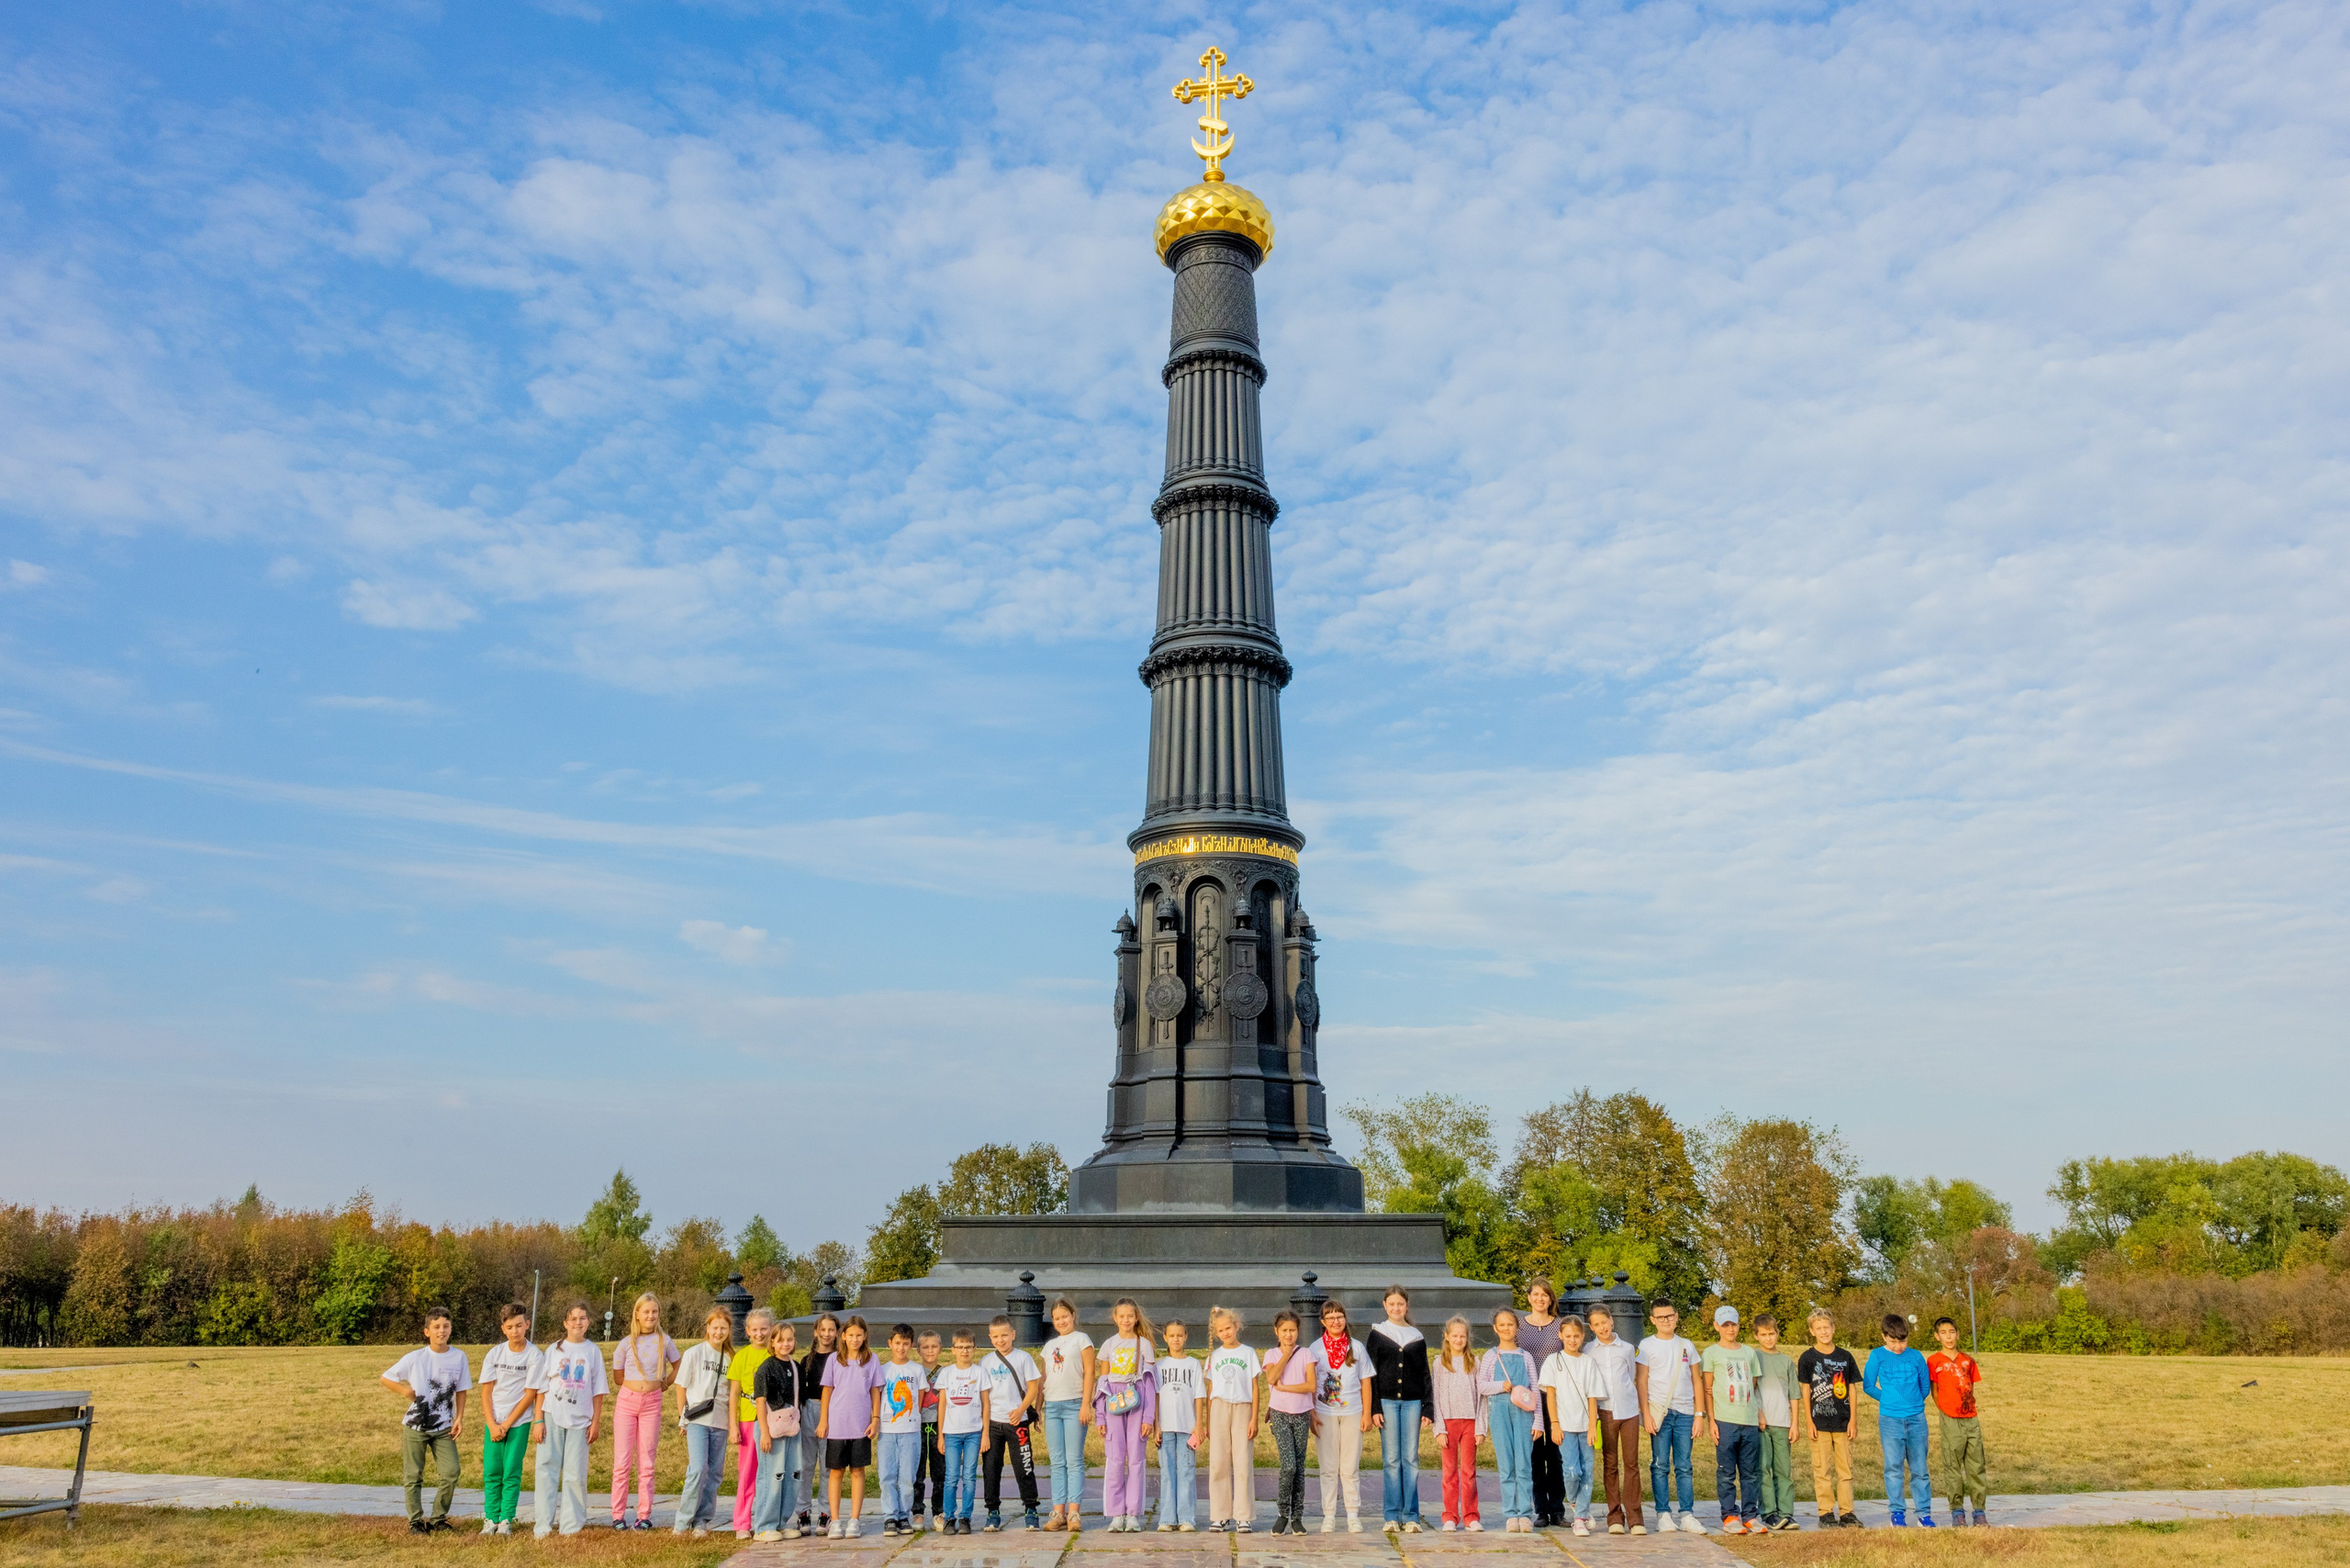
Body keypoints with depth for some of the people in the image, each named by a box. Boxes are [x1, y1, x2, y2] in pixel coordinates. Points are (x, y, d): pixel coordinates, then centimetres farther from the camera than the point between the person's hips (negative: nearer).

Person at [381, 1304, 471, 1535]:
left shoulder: (459, 1357, -2)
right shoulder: (415, 1358, -7)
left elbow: (460, 1391, 5)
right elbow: (386, 1378, 3)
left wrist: (459, 1418, -4)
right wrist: (405, 1391, -11)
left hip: (444, 1429, 1)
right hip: (415, 1427, -1)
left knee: (450, 1474, -6)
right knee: (413, 1477, 6)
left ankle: (438, 1518, 12)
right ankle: (416, 1522, 20)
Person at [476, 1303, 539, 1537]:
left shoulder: (533, 1355, -6)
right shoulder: (494, 1354, 2)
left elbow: (530, 1394, -7)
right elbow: (486, 1392, 2)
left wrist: (507, 1424, -9)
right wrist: (492, 1425, -7)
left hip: (519, 1422, -2)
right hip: (494, 1422, 3)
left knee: (511, 1472, -3)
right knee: (491, 1471, 1)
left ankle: (506, 1520, 4)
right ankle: (491, 1519, 9)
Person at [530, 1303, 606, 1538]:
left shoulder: (593, 1351, 5)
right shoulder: (553, 1350, 4)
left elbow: (598, 1392, 7)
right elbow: (541, 1388, 3)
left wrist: (595, 1422, 2)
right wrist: (538, 1420, -3)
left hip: (580, 1420, 0)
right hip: (552, 1418, 0)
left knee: (575, 1473, 1)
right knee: (546, 1470, -2)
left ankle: (572, 1525, 8)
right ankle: (543, 1526, 5)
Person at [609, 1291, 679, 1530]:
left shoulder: (664, 1341, 2)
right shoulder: (626, 1344, 0)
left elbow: (677, 1367, 16)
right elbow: (618, 1378, 9)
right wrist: (639, 1384, 7)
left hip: (652, 1403, 0)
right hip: (626, 1402, 0)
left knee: (646, 1463, 3)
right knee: (621, 1461, -1)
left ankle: (645, 1516, 8)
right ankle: (618, 1515, 6)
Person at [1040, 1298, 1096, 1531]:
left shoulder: (1081, 1339, 3)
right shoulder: (1049, 1345, 18)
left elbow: (1089, 1372, -4)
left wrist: (1086, 1404, -12)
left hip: (1074, 1405, -5)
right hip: (1052, 1406, 5)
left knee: (1074, 1461, -5)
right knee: (1057, 1462, 4)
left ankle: (1073, 1513, -6)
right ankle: (1058, 1513, 5)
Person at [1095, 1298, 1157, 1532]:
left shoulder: (1144, 1344, 5)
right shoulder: (1108, 1345, 9)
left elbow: (1150, 1383, 3)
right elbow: (1101, 1382, 10)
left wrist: (1149, 1416, -4)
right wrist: (1099, 1416, 4)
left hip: (1137, 1403, -1)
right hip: (1113, 1404, 1)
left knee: (1135, 1458, -1)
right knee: (1114, 1458, -2)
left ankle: (1133, 1513, 6)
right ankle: (1116, 1513, 6)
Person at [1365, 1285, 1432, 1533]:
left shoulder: (1417, 1337, 10)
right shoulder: (1376, 1334, 3)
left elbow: (1425, 1374, 12)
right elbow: (1370, 1374, 0)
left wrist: (1428, 1408, 4)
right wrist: (1374, 1408, -7)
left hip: (1412, 1402, 2)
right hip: (1387, 1401, -2)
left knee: (1411, 1460, 1)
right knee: (1391, 1460, 0)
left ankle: (1411, 1517, 6)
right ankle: (1392, 1516, 7)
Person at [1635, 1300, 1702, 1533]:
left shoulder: (1686, 1346, 12)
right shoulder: (1647, 1345, 4)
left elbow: (1696, 1381, 14)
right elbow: (1641, 1381, 0)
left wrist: (1698, 1413, 6)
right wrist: (1646, 1414, -8)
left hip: (1684, 1413, 2)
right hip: (1659, 1412, -2)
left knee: (1684, 1466, 2)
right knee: (1660, 1465, -1)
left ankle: (1687, 1515, 6)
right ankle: (1663, 1514, 5)